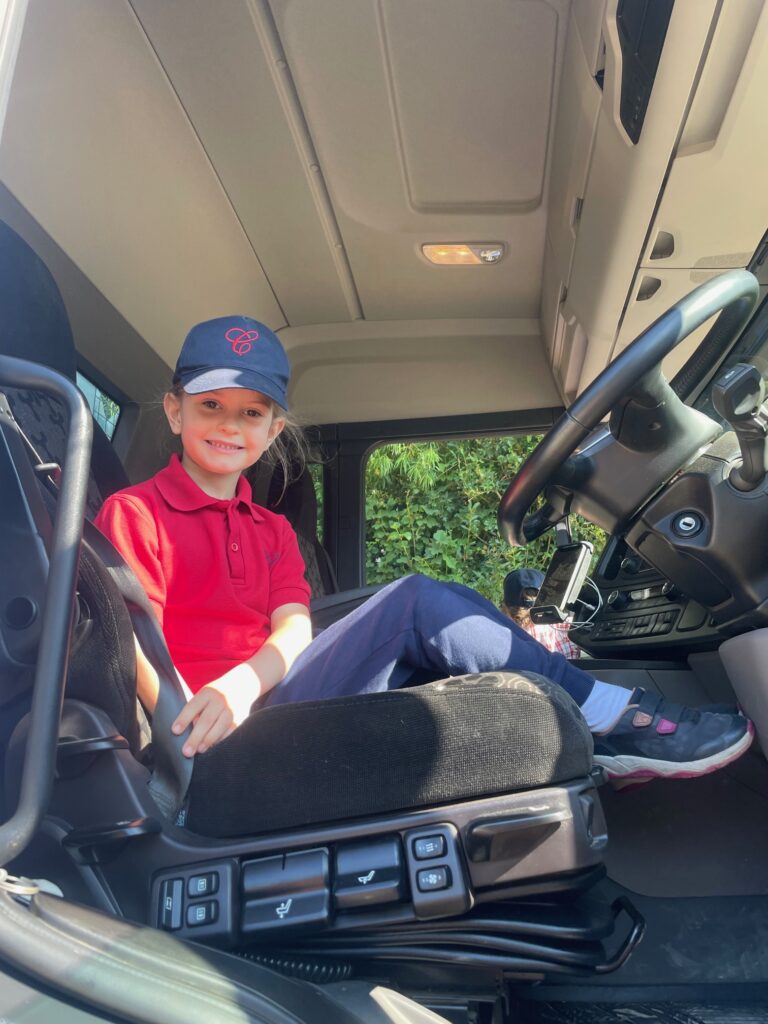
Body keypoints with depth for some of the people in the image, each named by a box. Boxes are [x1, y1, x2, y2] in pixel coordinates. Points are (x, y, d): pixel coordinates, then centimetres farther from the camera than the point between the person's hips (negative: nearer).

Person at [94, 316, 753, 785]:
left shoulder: (272, 531, 19)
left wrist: (241, 684, -19)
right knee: (415, 604, -21)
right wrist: (194, 725, -25)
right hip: (230, 735, -6)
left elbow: (294, 628, 1)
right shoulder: (134, 514, 2)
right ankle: (609, 717, -13)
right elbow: (137, 648, -8)